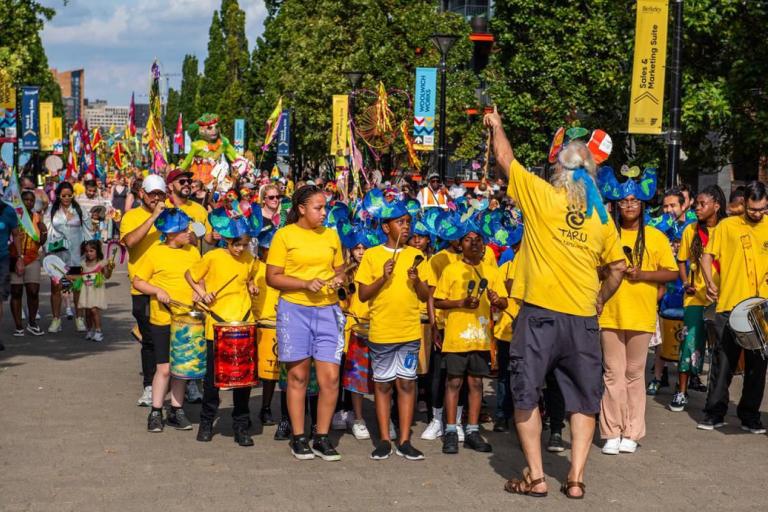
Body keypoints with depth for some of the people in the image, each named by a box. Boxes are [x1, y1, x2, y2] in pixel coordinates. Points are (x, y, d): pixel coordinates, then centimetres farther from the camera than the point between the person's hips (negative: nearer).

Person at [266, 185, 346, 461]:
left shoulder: (331, 235, 10)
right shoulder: (284, 235, -2)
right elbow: (272, 277, -4)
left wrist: (339, 279, -3)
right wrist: (305, 284, -16)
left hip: (328, 310, 3)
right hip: (294, 310, -3)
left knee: (330, 377, -3)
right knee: (298, 376, 5)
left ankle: (322, 438, 10)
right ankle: (298, 437, 16)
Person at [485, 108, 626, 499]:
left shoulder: (542, 196, -2)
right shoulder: (601, 216, 7)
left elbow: (505, 158, 9)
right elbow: (618, 268, 12)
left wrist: (496, 127, 25)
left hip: (540, 313, -3)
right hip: (583, 318, 3)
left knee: (526, 394, 7)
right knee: (583, 399, 12)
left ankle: (535, 477, 6)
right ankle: (576, 478, 8)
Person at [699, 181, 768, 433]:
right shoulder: (727, 226, 2)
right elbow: (707, 256, 4)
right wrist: (710, 282, -11)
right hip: (730, 305, -2)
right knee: (723, 362, 2)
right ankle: (714, 414, 12)